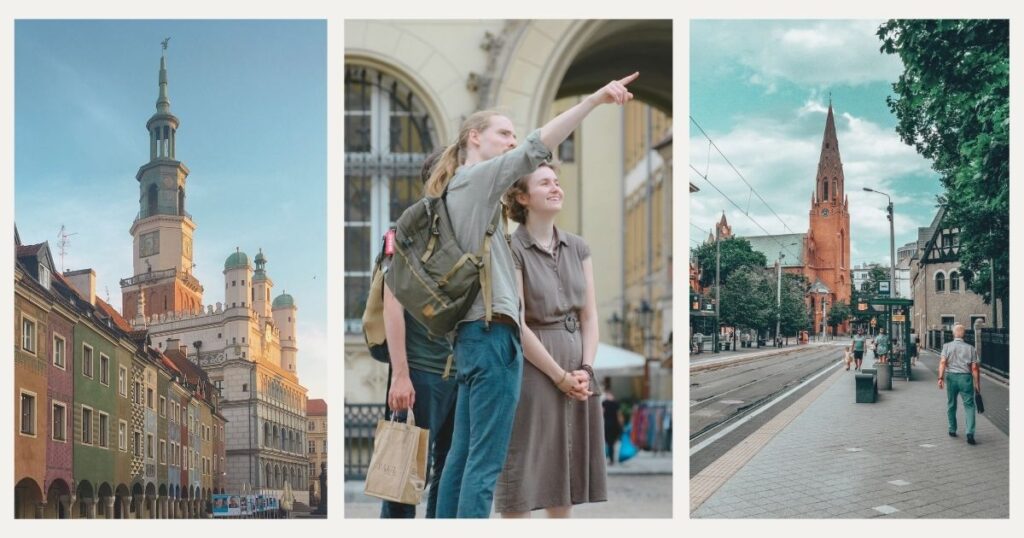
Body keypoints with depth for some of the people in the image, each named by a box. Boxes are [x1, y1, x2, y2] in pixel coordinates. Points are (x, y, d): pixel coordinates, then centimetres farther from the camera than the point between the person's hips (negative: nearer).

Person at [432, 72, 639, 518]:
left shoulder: (459, 189, 21)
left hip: (471, 331, 10)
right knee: (485, 462, -9)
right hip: (493, 332, -10)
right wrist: (595, 99, -25)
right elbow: (536, 150, -21)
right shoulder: (477, 177, -7)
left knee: (463, 453, 12)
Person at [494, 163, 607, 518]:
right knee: (522, 478, -2)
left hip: (578, 373, 6)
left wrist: (586, 369, -5)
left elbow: (590, 315, 9)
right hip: (531, 371, -6)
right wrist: (560, 376, -12)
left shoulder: (578, 247, 11)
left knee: (564, 480, 11)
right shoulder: (511, 249, -8)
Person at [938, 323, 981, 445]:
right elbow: (974, 367, 0)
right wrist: (977, 383, 5)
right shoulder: (970, 348, 4)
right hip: (965, 377, -1)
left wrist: (941, 378, -13)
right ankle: (970, 433, -13)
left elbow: (943, 362, -10)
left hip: (951, 376, 1)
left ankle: (952, 430, 25)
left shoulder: (947, 346, 2)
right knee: (969, 405, 1)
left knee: (951, 404, 16)